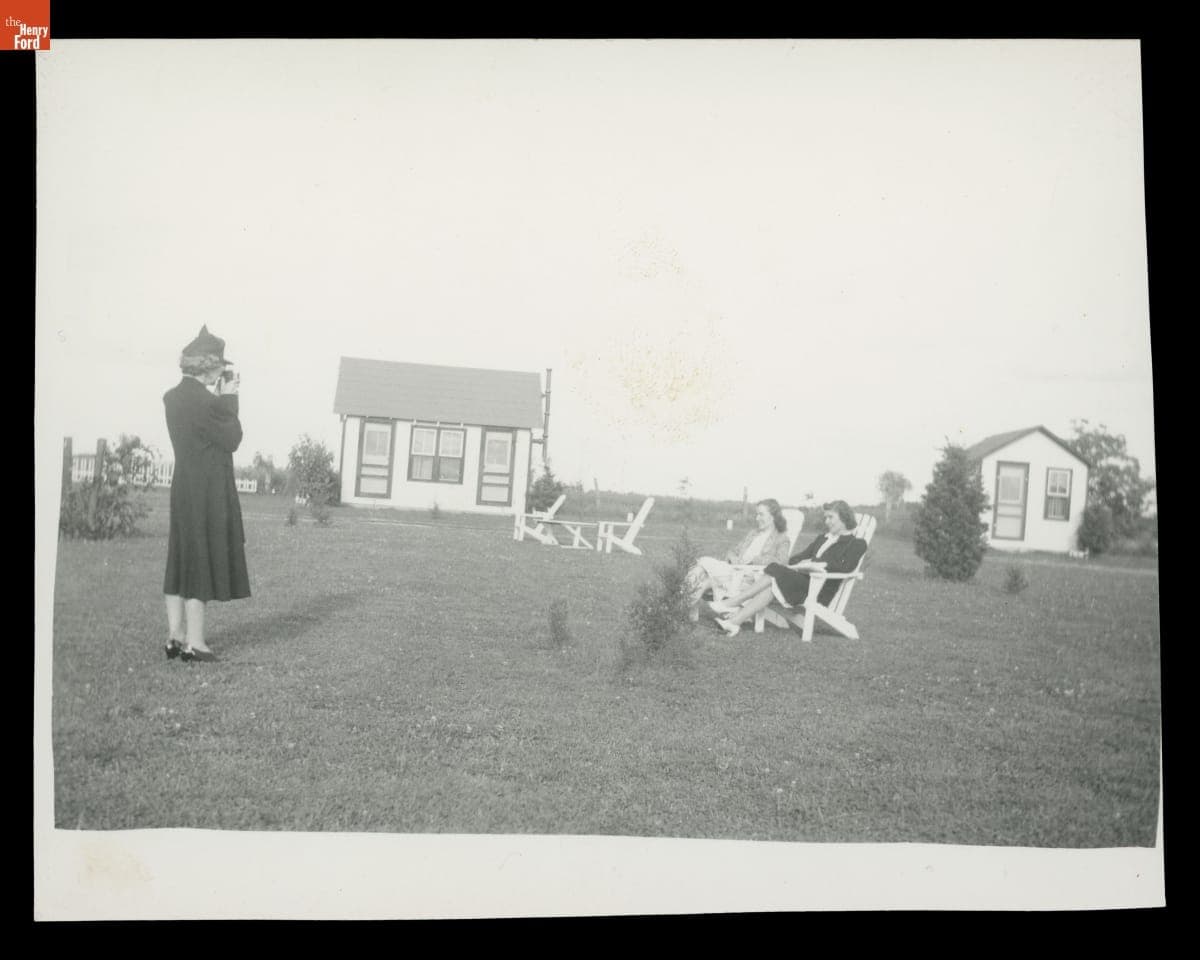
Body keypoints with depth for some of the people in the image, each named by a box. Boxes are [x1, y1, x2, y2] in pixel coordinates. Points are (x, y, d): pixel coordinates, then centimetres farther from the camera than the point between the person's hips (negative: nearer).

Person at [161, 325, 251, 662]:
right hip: (208, 492, -9)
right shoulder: (204, 401, -18)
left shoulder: (173, 397, 8)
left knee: (182, 560, 13)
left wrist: (222, 398, 8)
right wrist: (229, 398, -5)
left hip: (183, 487, 9)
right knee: (202, 562, -2)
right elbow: (232, 439, -10)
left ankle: (175, 637, 18)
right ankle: (194, 643, 4)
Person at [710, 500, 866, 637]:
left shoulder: (857, 543, 6)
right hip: (804, 581, 6)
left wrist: (816, 565, -14)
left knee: (775, 574, -26)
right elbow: (794, 559, 19)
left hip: (821, 590, -6)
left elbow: (846, 567, -13)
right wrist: (804, 564, -3)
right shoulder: (823, 538, 28)